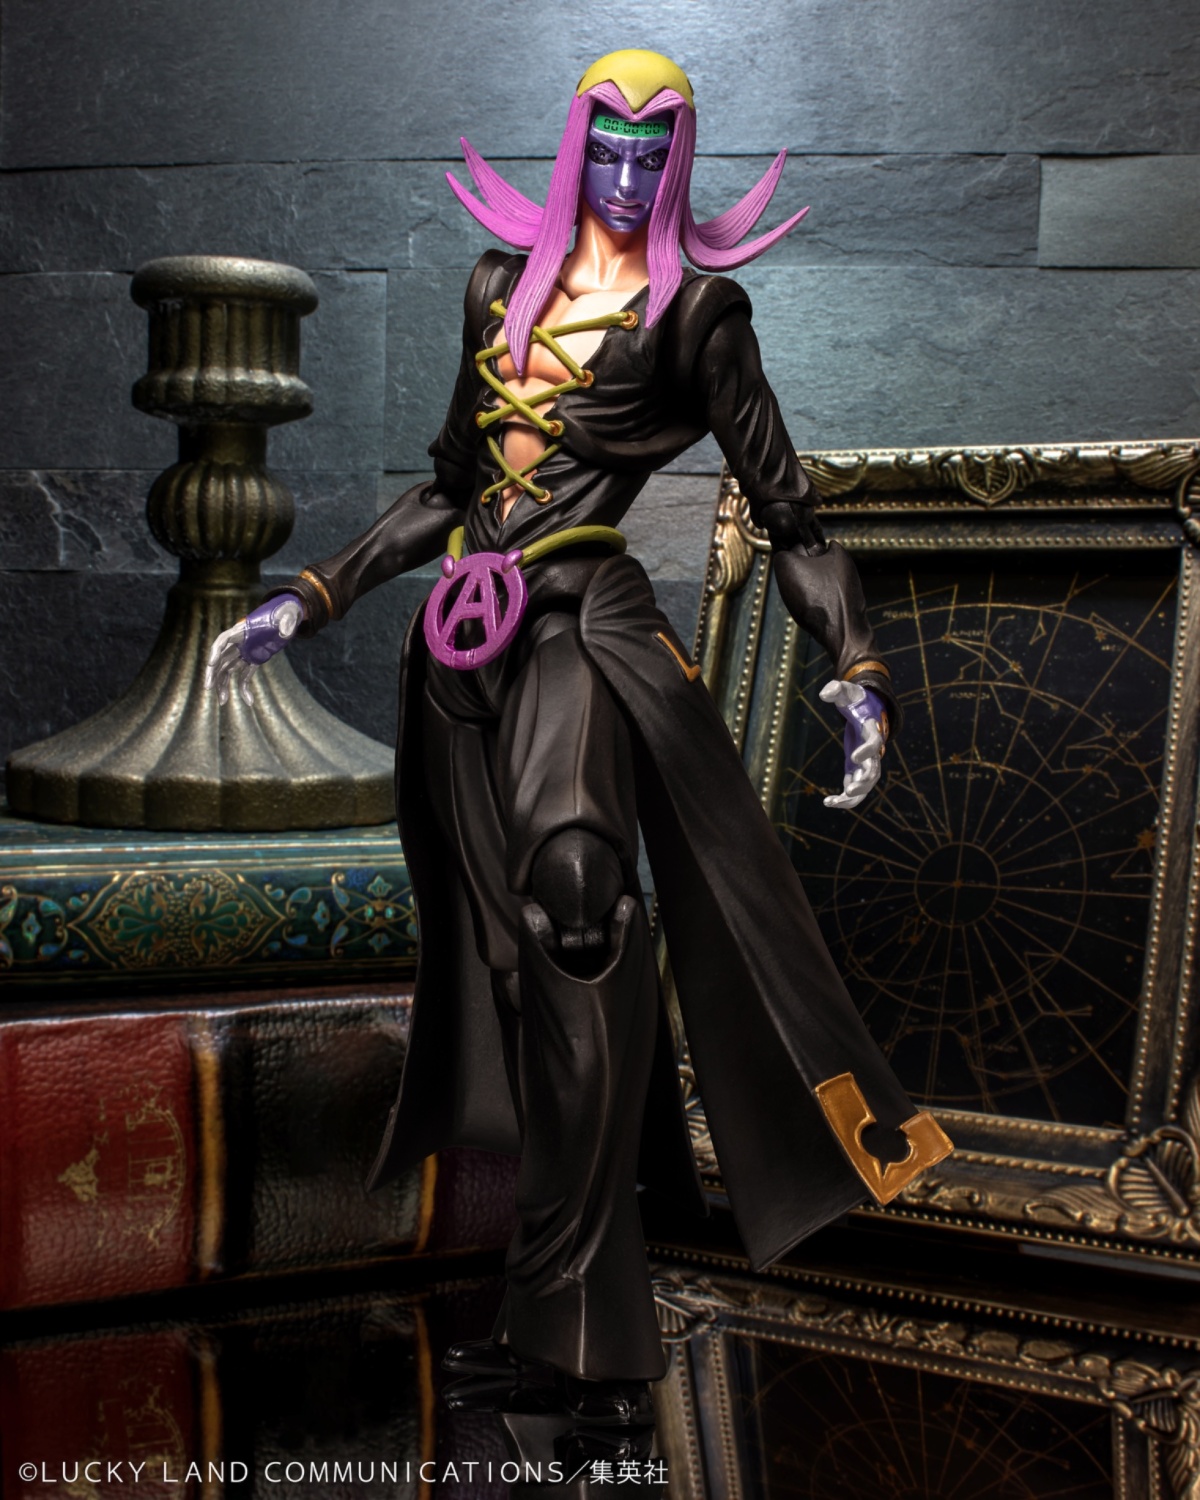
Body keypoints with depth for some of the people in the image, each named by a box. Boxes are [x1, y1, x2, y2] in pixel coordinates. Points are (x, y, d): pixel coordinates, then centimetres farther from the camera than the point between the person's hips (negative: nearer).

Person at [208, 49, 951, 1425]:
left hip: (584, 636, -5)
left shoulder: (692, 308, 3)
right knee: (514, 967, 6)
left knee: (577, 948, -17)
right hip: (462, 647, 6)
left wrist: (858, 670, -9)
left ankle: (569, 1322, -5)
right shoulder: (502, 286, 18)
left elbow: (785, 512, 1)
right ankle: (571, 1311, 17)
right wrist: (305, 602, 20)